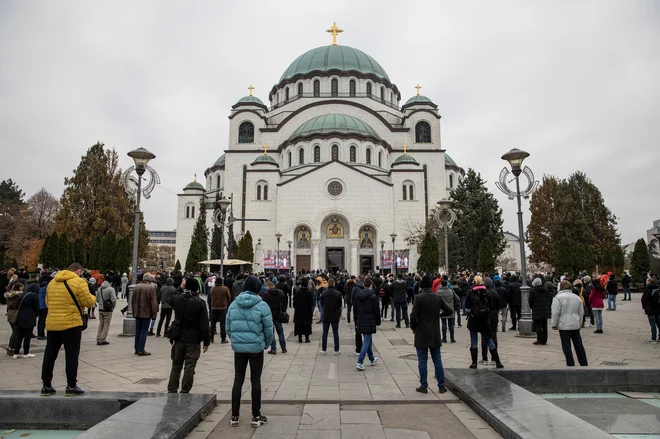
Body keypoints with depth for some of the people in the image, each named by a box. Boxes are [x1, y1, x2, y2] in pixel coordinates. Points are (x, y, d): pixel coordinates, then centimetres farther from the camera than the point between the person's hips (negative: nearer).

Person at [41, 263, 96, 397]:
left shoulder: (52, 282, 11)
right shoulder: (79, 282, -10)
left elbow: (48, 303, 18)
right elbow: (88, 302, -11)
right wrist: (93, 297, 10)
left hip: (51, 324, 6)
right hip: (71, 324, -6)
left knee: (50, 355, 14)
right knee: (71, 355, 1)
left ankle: (46, 386, 21)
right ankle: (71, 387, 5)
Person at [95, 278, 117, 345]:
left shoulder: (99, 289, 4)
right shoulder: (111, 289, -15)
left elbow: (97, 299, 10)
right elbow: (113, 300, -17)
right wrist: (113, 307, -1)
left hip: (100, 309, 6)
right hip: (108, 310, -6)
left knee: (101, 324, 15)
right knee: (106, 325, 3)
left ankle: (98, 339, 17)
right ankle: (102, 340, 3)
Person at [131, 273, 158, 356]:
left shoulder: (137, 286, 6)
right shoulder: (151, 287, -13)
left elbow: (132, 300, 12)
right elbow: (153, 302, -14)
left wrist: (134, 311, 20)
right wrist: (154, 314, -7)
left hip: (137, 312, 6)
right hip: (146, 313, -6)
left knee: (138, 330, 14)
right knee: (144, 331, 0)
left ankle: (137, 349, 21)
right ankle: (141, 350, 1)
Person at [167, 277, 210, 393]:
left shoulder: (176, 299, -4)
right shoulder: (200, 303, -12)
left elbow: (168, 299, 25)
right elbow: (204, 324, -12)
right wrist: (206, 341, -5)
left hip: (178, 338, 4)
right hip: (193, 340, -3)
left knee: (176, 366, 18)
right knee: (189, 368, 5)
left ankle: (171, 391, 22)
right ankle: (185, 392, 9)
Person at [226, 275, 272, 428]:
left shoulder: (233, 305, 0)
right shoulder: (262, 306, -11)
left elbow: (228, 328, 5)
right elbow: (268, 329, -7)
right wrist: (266, 344, 10)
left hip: (238, 348, 3)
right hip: (256, 348, -3)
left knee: (238, 380, 14)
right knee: (255, 381, 8)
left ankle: (234, 416, 22)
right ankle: (256, 417, 18)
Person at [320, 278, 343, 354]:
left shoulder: (323, 293, -8)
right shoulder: (338, 294, -11)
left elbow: (321, 304, 3)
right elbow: (340, 305, -2)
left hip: (326, 316, 1)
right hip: (335, 316, -1)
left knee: (325, 333, 10)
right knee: (335, 333, 8)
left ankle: (323, 350, 14)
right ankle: (336, 350, 12)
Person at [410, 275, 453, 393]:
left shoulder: (418, 298, -14)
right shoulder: (438, 297, -1)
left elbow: (413, 315, -18)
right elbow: (450, 311, 3)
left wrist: (413, 327, -1)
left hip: (421, 334, -4)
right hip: (435, 334, 4)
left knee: (422, 361, 5)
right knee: (437, 360, 14)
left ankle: (423, 386, 10)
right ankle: (441, 386, 18)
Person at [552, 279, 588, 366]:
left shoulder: (558, 297, -10)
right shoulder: (577, 297, 10)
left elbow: (556, 313, -14)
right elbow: (581, 312, 16)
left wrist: (554, 324, -5)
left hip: (564, 326, -6)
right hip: (575, 325, 6)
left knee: (566, 346, 1)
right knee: (578, 345, 15)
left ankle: (571, 364, 4)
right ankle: (584, 364, 22)